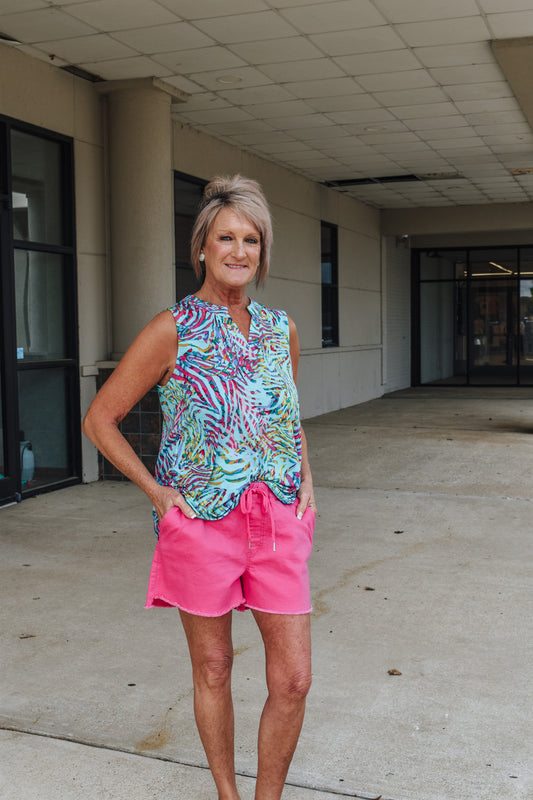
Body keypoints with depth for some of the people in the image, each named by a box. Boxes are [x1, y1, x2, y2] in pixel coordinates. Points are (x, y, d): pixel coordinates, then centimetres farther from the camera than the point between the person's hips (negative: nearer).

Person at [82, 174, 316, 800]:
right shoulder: (173, 330, -7)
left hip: (279, 520, 4)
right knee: (213, 670, 13)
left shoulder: (280, 328, 8)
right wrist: (159, 493, -7)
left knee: (293, 680, 4)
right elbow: (100, 419, -4)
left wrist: (306, 481, 9)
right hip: (202, 521, -3)